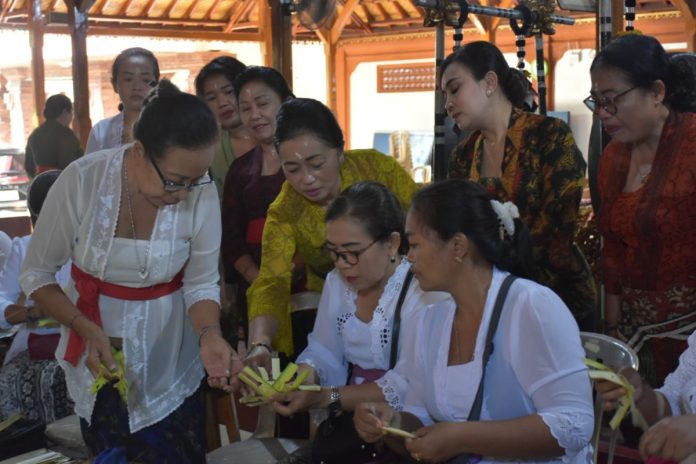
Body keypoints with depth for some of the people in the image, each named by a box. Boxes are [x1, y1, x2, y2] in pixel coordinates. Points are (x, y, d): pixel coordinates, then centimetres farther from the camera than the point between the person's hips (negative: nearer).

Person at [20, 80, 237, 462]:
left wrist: (209, 334, -29)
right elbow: (36, 274, -10)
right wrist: (87, 330, -24)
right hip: (96, 353, -1)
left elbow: (201, 284, -9)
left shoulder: (201, 191, -20)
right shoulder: (82, 181, -23)